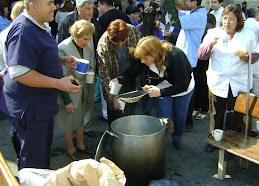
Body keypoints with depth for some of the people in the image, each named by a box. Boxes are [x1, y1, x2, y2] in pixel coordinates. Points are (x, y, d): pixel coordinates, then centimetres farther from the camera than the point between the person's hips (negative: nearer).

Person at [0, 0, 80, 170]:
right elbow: (18, 72, -31)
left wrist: (62, 60, 8)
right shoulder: (23, 30, -25)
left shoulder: (40, 26, 10)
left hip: (42, 103, 11)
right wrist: (58, 83, -28)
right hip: (28, 106, -10)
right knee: (34, 158, 5)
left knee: (45, 148, 25)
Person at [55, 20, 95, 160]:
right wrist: (66, 100, -19)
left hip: (84, 90, 6)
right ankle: (71, 149, 35)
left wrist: (91, 70, -11)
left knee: (81, 118, 22)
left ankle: (80, 145, 42)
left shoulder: (88, 46, -5)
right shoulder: (63, 49, -24)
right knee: (69, 122, 13)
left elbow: (92, 63, 14)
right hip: (69, 92, -6)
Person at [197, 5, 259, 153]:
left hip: (239, 83, 0)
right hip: (217, 82, 0)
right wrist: (210, 44, -22)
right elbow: (201, 55, -3)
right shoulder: (213, 33, 1)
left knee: (235, 116, 8)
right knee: (216, 114, 10)